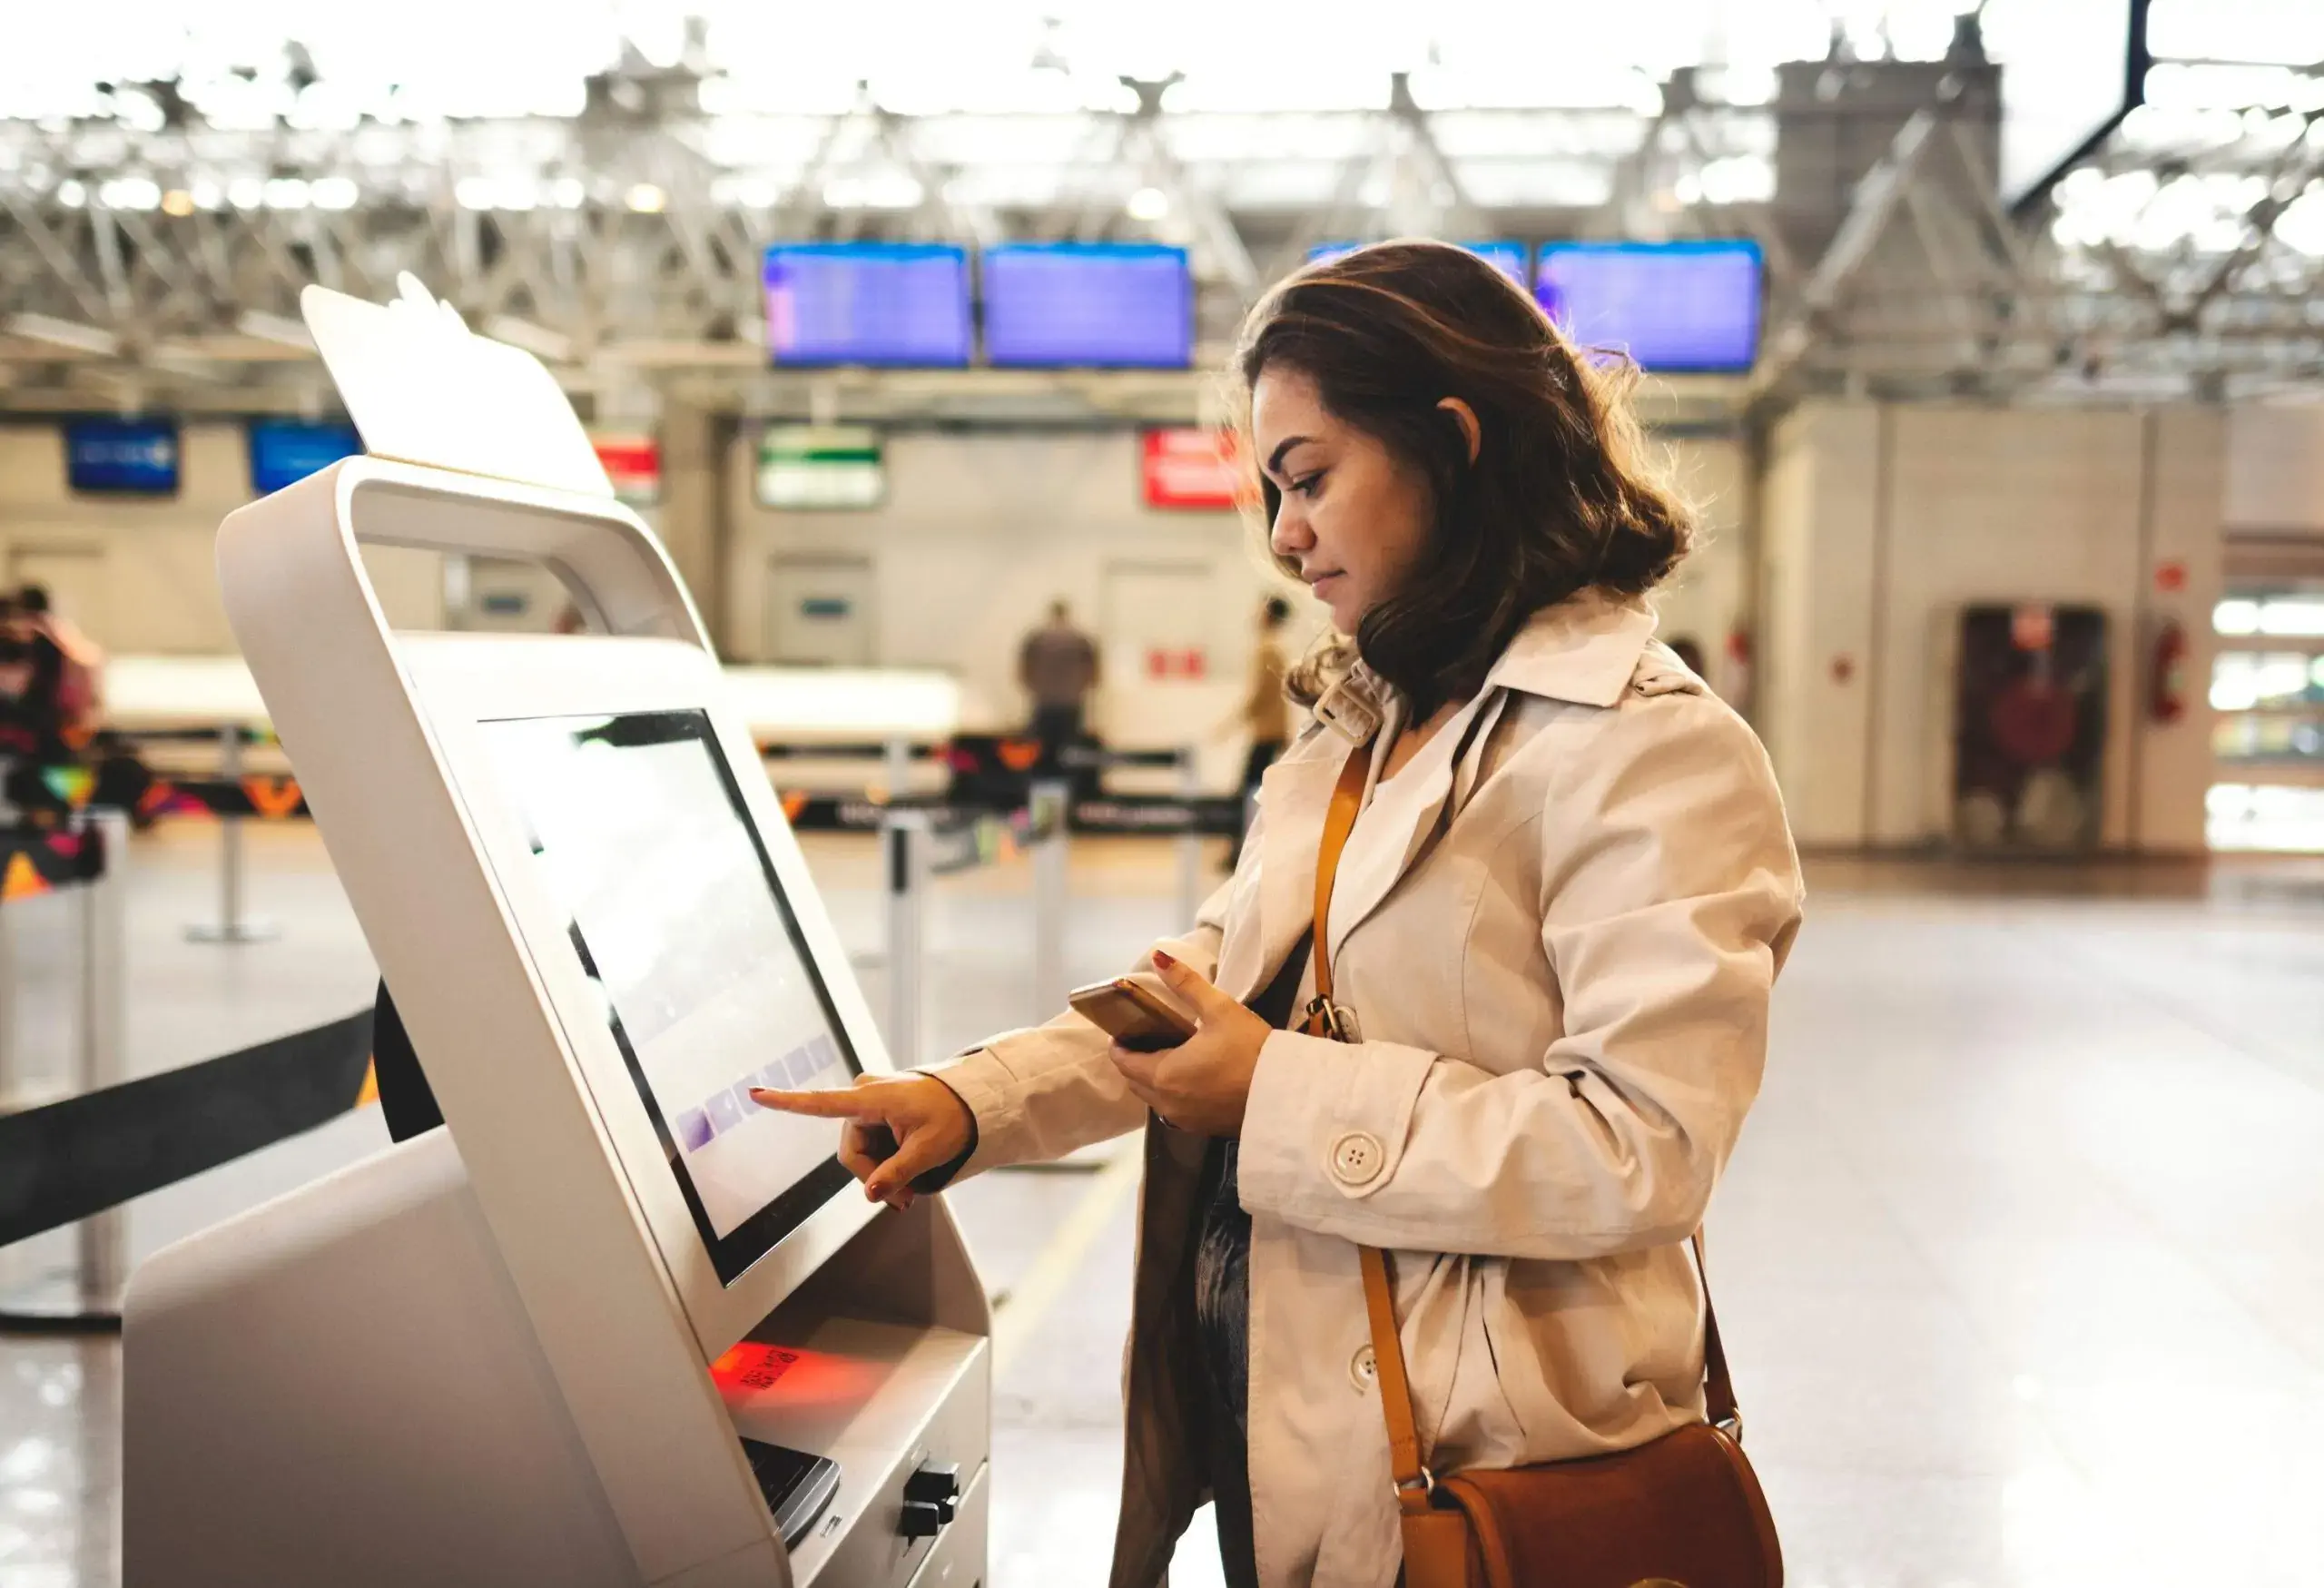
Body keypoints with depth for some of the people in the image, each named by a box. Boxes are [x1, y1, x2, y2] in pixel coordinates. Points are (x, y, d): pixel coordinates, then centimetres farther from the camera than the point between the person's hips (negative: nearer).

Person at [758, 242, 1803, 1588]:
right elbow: (1211, 978, 15)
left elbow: (1641, 1150, -25)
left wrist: (1280, 1099, -22)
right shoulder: (1354, 737, 13)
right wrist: (972, 1100, 1)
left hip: (1473, 1472, -8)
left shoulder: (1654, 752, -18)